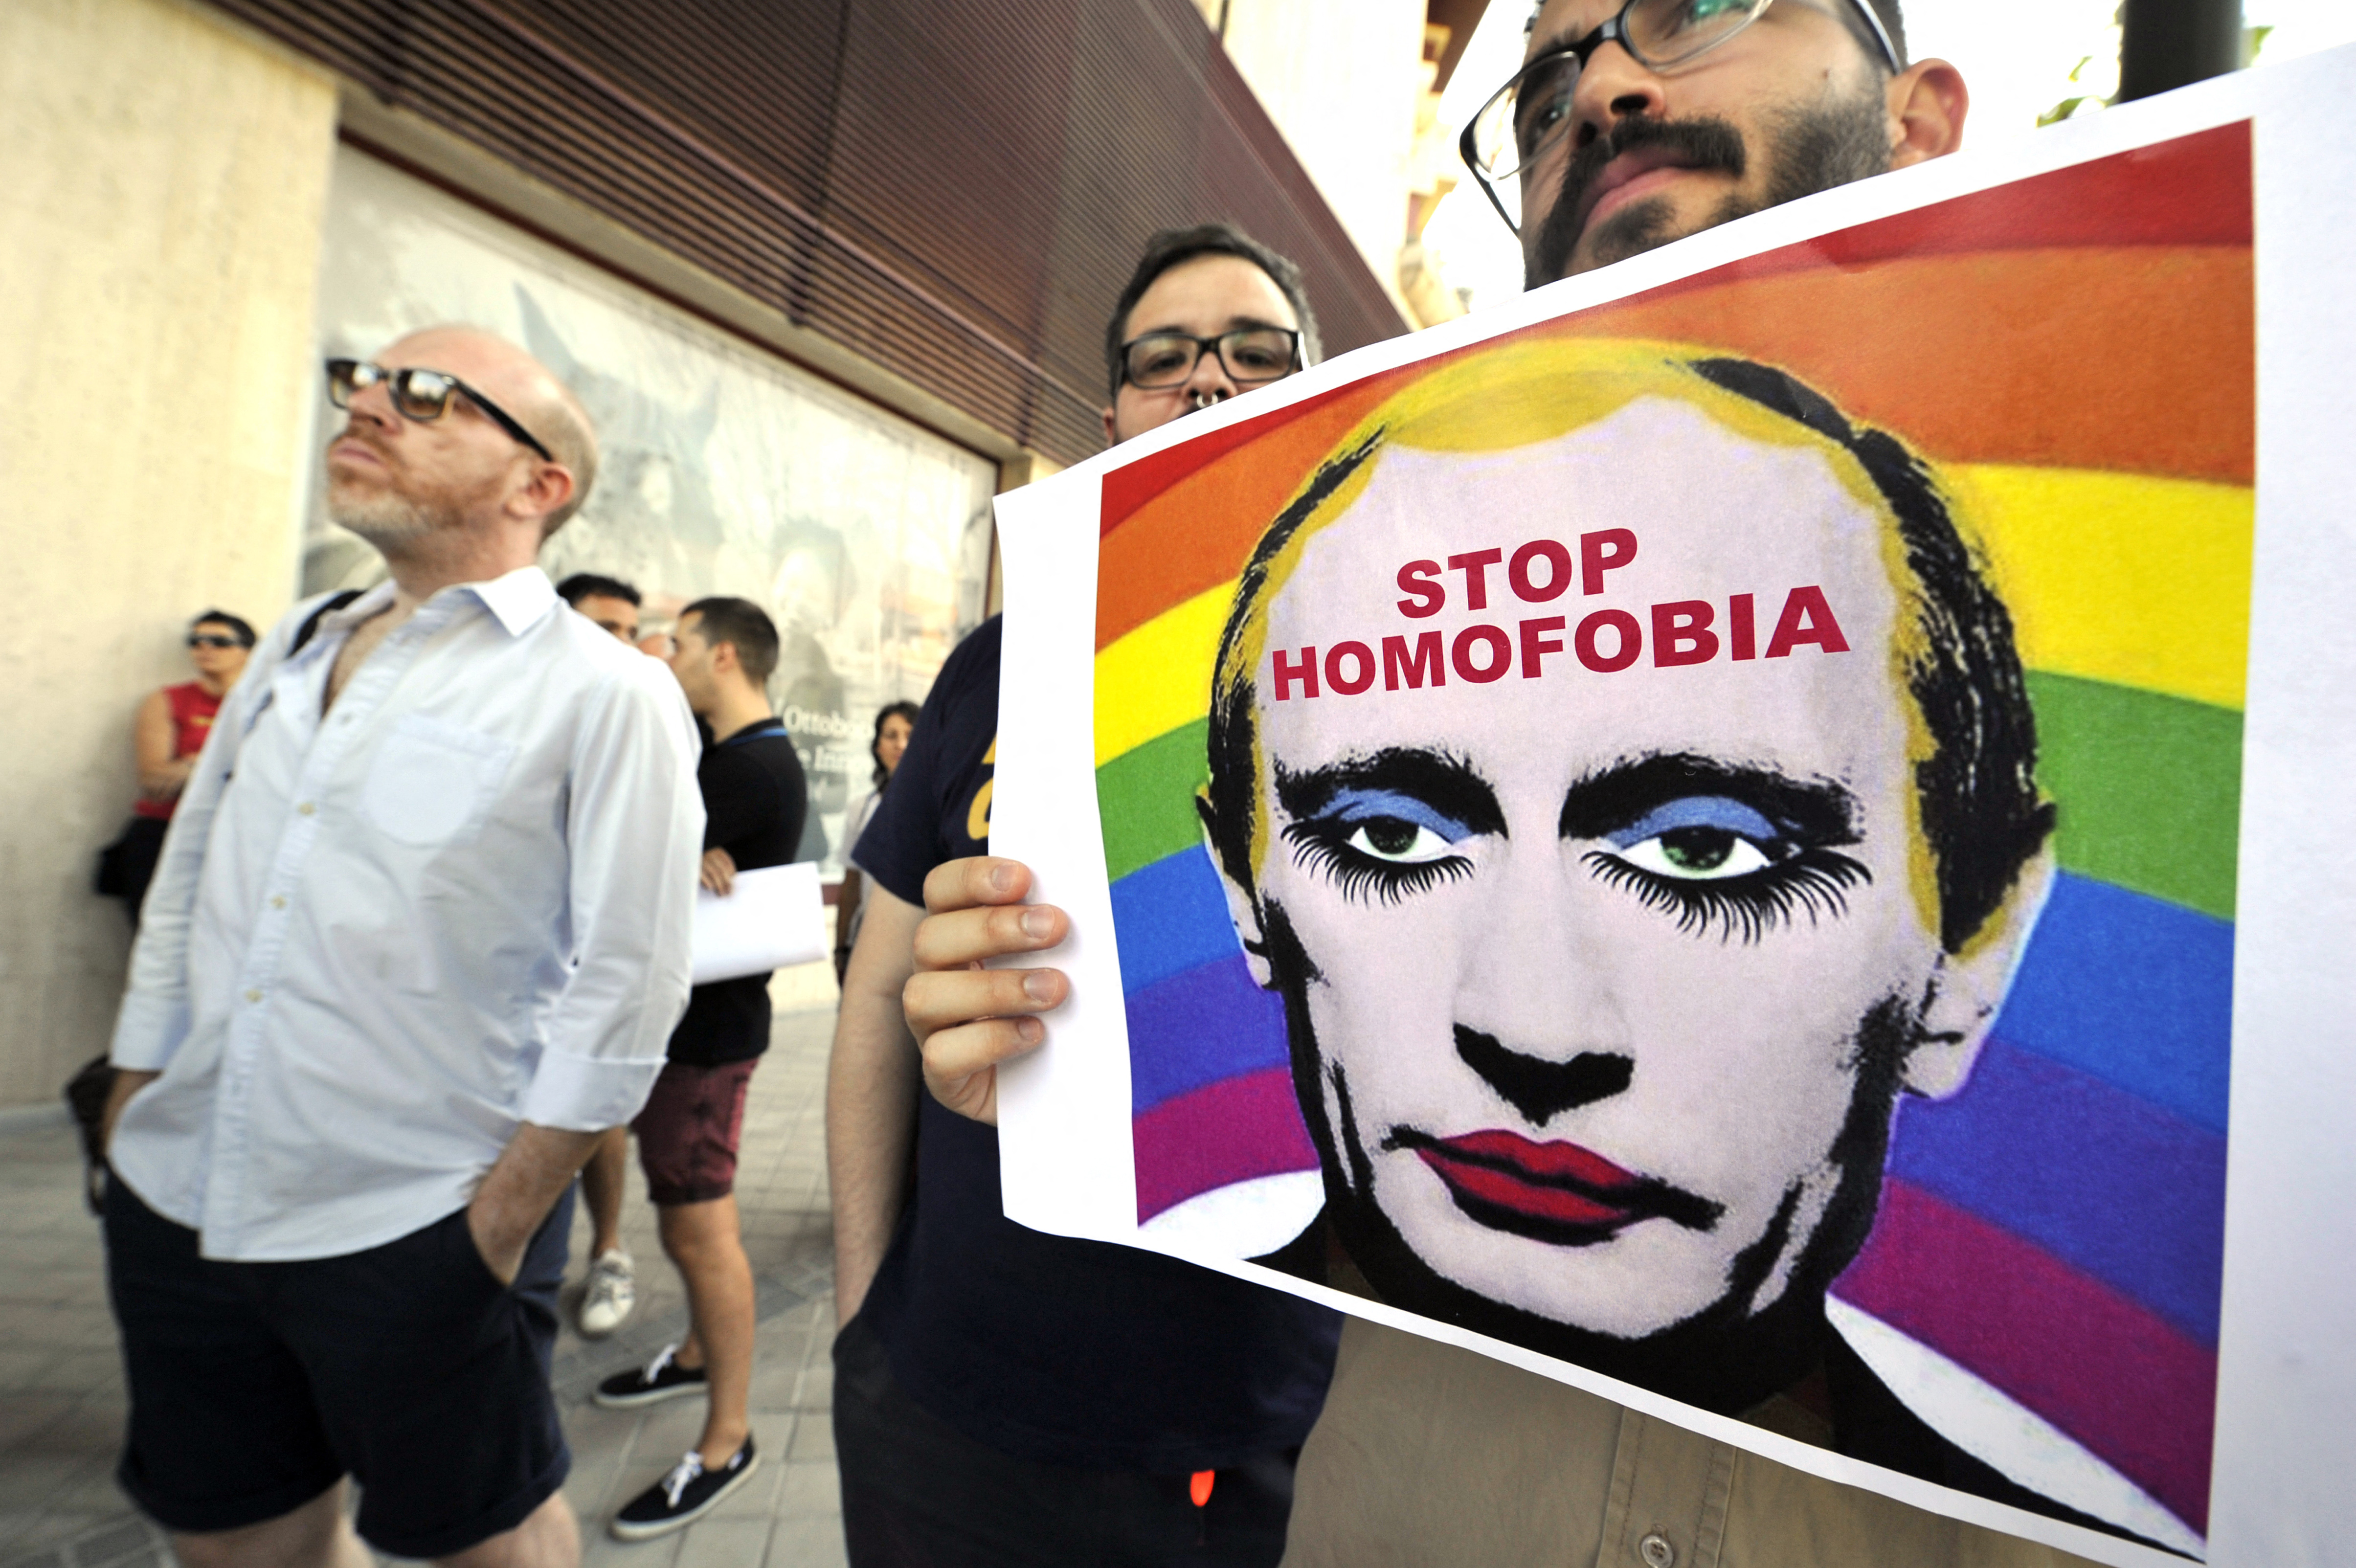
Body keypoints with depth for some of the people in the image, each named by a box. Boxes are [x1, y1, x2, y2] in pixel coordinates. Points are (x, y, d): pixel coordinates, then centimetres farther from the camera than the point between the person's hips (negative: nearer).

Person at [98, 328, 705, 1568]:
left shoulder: (606, 696, -15)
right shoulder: (295, 649, 8)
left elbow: (625, 988, -17)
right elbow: (183, 887, 14)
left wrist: (503, 1222, -14)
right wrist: (129, 1109, 12)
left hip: (414, 1232, -6)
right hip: (175, 1207, 6)